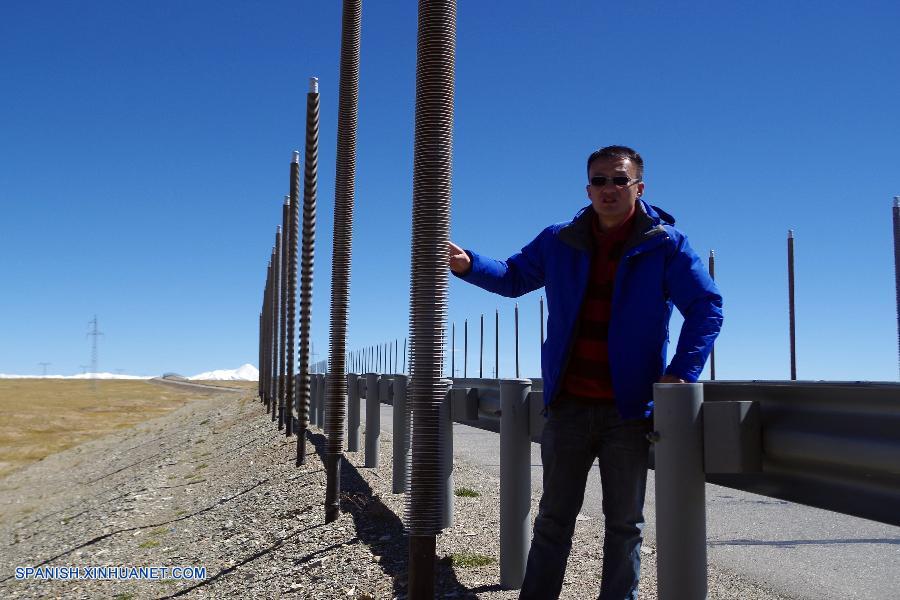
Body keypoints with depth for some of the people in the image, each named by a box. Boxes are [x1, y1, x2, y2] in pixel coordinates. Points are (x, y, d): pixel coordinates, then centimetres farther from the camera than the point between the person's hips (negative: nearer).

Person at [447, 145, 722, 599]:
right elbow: (514, 277, 16)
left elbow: (707, 307, -5)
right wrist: (469, 265, -3)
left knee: (625, 523, 11)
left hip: (629, 408, -2)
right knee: (554, 519, 12)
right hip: (568, 405, 2)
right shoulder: (559, 242, 4)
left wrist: (681, 372, -15)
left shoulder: (664, 244, -4)